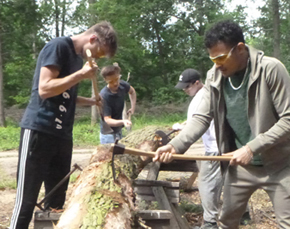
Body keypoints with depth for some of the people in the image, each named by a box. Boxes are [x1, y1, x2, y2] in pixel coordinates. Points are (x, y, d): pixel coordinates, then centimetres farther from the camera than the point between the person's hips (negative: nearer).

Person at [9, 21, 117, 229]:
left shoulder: (78, 56, 16)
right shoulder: (59, 46, -9)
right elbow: (45, 89, -19)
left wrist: (90, 101, 15)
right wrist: (81, 74, -17)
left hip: (63, 135, 9)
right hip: (39, 130, -9)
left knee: (57, 199, 11)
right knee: (26, 200, -5)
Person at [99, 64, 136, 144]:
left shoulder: (122, 85, -9)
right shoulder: (104, 96, -29)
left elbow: (132, 91, 17)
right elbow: (107, 120, -30)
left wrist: (133, 107, 6)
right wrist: (122, 121, -46)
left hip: (119, 131, 7)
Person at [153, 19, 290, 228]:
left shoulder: (271, 69, -20)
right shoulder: (215, 76, -6)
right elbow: (202, 117, -7)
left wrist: (252, 147, -26)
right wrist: (175, 145, -23)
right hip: (240, 164, 5)